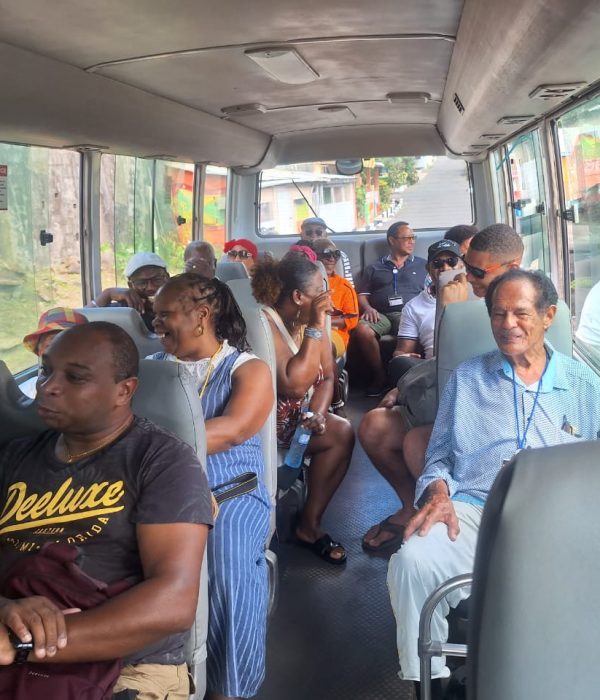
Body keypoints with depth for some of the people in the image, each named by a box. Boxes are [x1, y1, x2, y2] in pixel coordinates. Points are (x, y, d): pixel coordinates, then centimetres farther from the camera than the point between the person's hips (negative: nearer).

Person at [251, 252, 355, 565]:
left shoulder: (311, 320, 3)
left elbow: (326, 377, 4)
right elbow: (294, 385, -31)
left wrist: (317, 414, -15)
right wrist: (315, 328, -27)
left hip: (299, 415, 7)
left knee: (342, 433, -14)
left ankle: (310, 523, 1)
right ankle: (307, 525, -2)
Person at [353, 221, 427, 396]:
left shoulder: (423, 265, 25)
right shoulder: (375, 268, 26)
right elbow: (362, 295, 20)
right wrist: (368, 308, -3)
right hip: (381, 315, 1)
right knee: (361, 329, -33)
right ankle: (380, 376, -16)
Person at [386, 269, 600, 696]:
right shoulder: (467, 378, 18)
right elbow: (439, 456, 18)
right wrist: (438, 492, -4)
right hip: (471, 512, 1)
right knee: (412, 562, -30)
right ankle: (428, 677, -9)